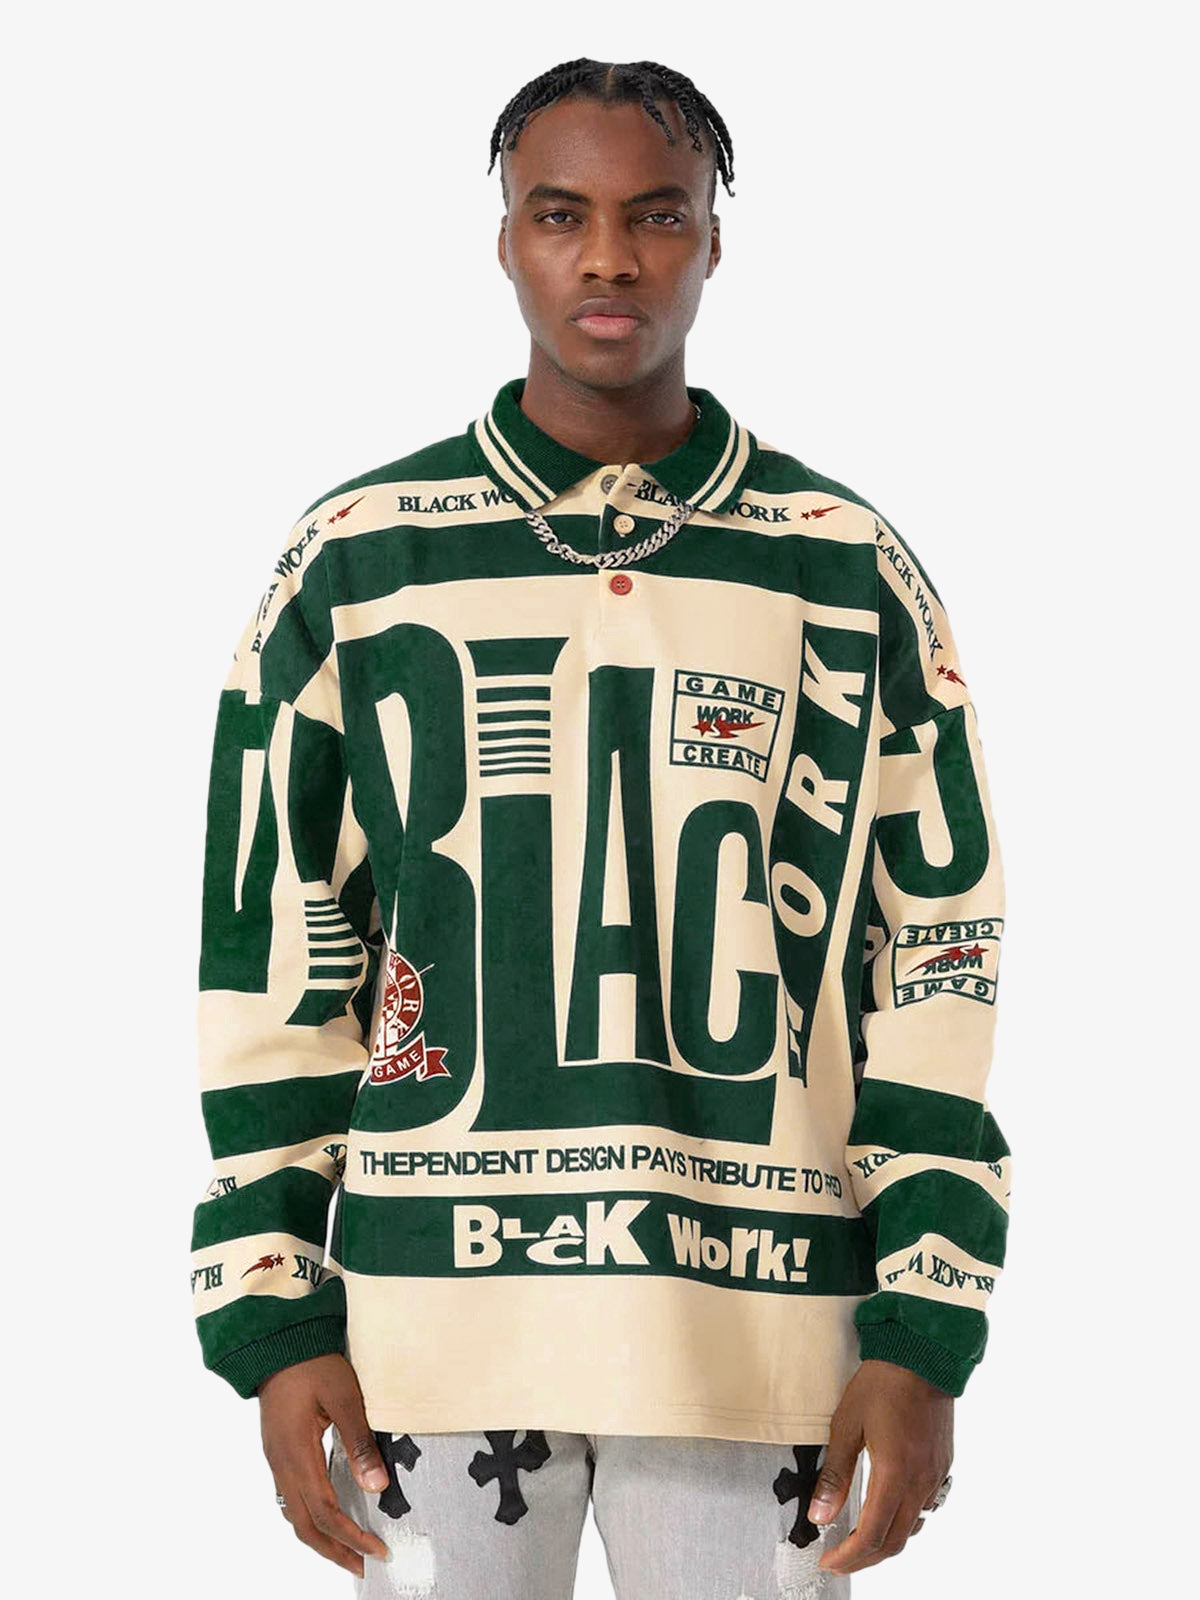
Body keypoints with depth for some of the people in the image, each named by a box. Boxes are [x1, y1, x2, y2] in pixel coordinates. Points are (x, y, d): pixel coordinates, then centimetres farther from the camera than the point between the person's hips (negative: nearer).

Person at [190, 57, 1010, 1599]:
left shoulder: (852, 573, 6)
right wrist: (275, 1317, 1)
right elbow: (270, 945, 6)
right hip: (434, 1314, 0)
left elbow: (937, 951, 6)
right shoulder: (353, 562, 5)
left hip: (760, 1328, 0)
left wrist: (925, 1333, 0)